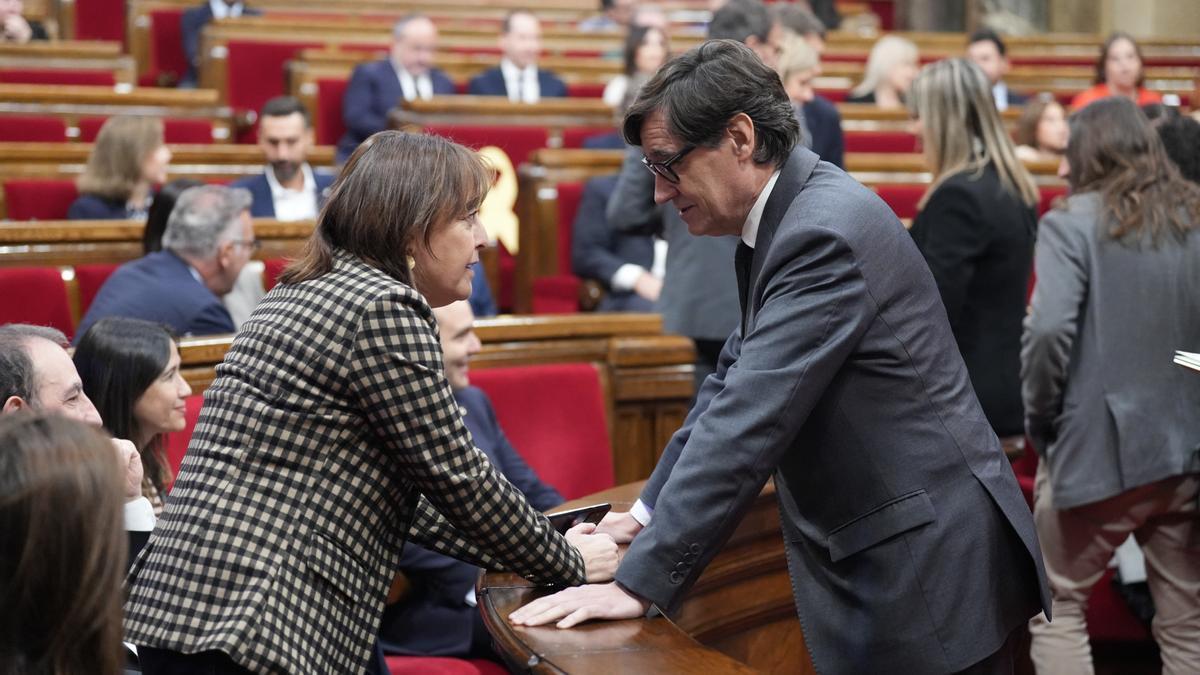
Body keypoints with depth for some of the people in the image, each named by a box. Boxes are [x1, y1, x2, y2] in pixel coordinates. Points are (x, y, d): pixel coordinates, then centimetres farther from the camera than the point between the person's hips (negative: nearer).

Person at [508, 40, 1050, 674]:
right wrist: (653, 511, 12)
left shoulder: (826, 232, -21)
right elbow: (736, 380, 17)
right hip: (877, 558, 9)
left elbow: (751, 419, -26)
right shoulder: (781, 221, 9)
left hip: (926, 563, -9)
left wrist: (640, 582, -25)